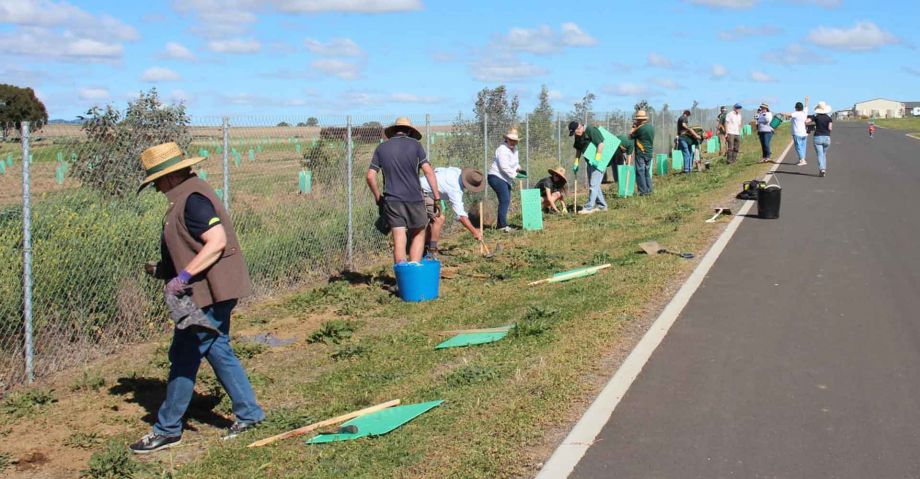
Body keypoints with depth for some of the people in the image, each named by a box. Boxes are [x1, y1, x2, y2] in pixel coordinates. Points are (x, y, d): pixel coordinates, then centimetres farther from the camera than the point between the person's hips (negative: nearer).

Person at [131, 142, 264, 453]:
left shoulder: (192, 199, -18)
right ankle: (248, 413, 24)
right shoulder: (188, 196, 15)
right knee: (218, 350, 17)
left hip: (209, 293, -11)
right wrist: (163, 269, 18)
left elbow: (217, 242, -27)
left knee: (184, 358, -1)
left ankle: (167, 430, 9)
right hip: (214, 292, 11)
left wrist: (183, 276, -27)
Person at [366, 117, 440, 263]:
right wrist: (437, 197, -3)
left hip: (391, 200, 2)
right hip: (414, 198, -2)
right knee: (419, 235, 13)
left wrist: (377, 197, 15)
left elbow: (370, 176, 3)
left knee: (399, 241, 2)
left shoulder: (381, 148, 7)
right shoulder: (415, 144, 1)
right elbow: (428, 171, -5)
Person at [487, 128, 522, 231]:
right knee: (505, 200, -18)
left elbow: (515, 162, 25)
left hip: (506, 179, 10)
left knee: (506, 201, 10)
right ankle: (503, 225, -20)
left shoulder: (514, 149, 12)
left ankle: (500, 224, 16)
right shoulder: (502, 150, -18)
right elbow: (504, 167, -24)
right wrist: (515, 175, -19)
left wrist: (518, 168, 2)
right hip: (497, 177, -10)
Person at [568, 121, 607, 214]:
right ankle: (602, 205, 22)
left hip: (599, 161, -10)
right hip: (590, 161, 10)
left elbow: (601, 144, -22)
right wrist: (576, 163, 10)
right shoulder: (578, 136, 7)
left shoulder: (591, 130, -18)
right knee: (592, 184, 13)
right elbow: (578, 150, 18)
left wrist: (597, 159, -26)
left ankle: (589, 207, -10)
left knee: (593, 184, -11)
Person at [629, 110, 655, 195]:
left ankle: (643, 191, -5)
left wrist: (633, 127, 6)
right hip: (649, 153, 8)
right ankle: (649, 190, 17)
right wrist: (636, 127, 15)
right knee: (647, 172, 16)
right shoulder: (651, 127, 9)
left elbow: (630, 136, -6)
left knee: (640, 172, -3)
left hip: (641, 153, -8)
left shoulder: (640, 128, -16)